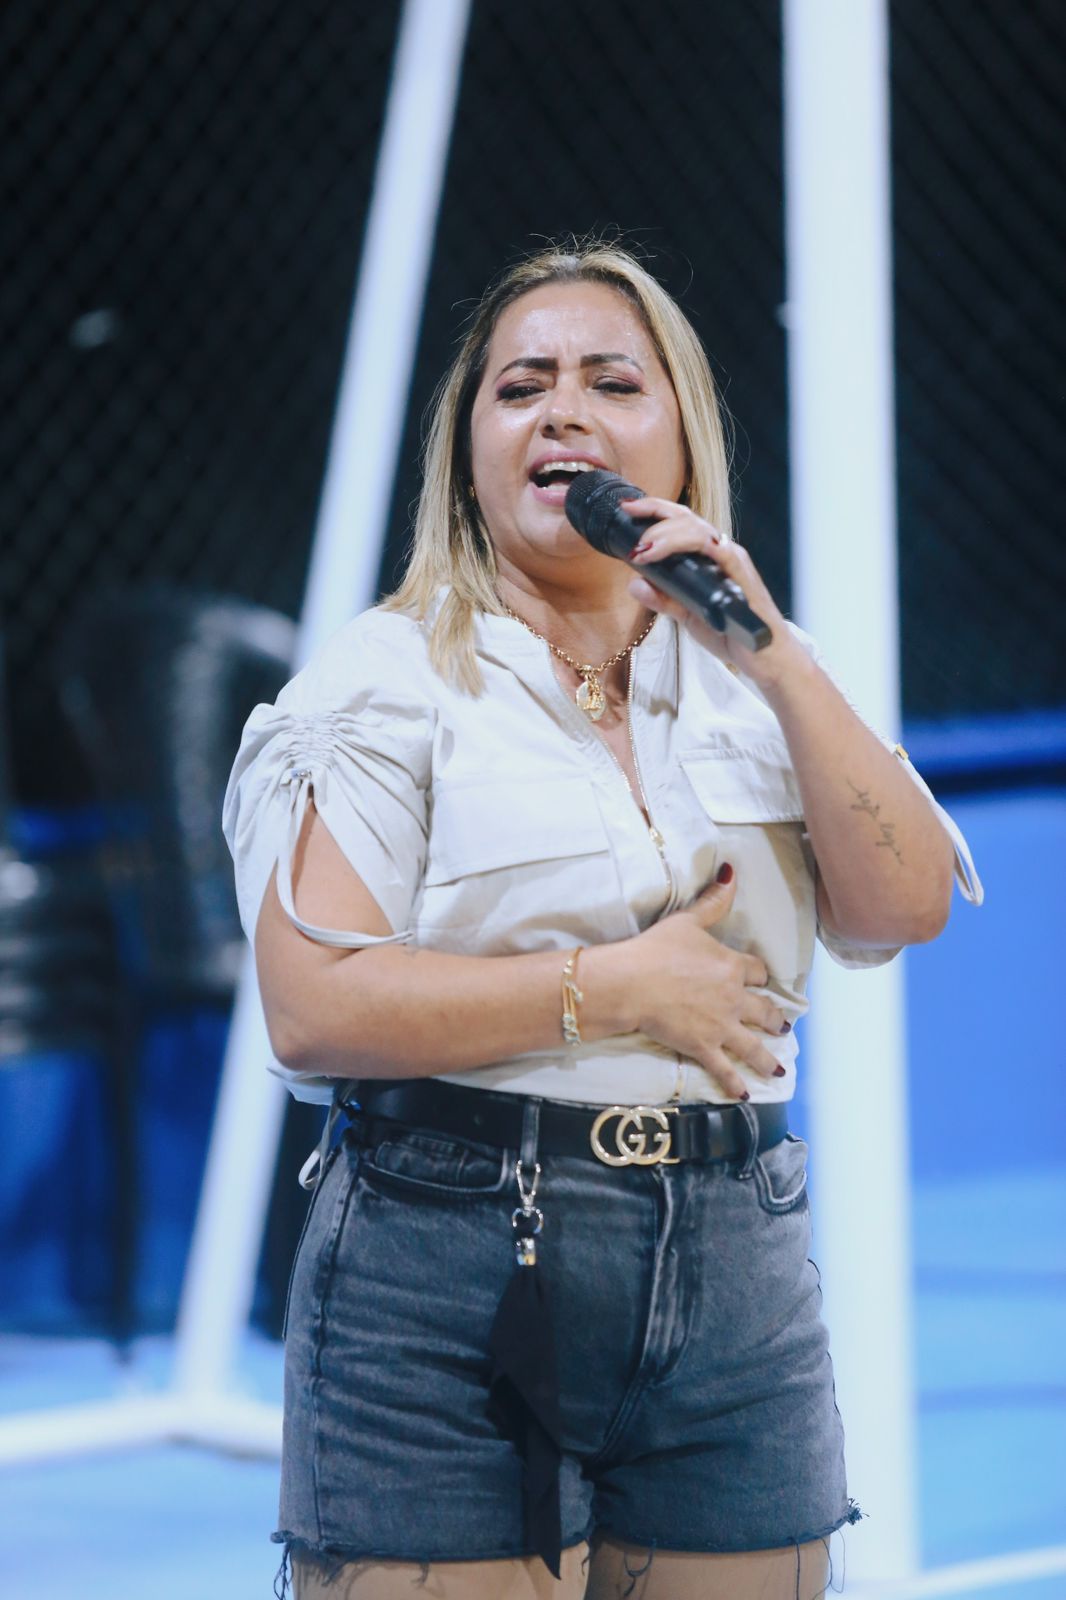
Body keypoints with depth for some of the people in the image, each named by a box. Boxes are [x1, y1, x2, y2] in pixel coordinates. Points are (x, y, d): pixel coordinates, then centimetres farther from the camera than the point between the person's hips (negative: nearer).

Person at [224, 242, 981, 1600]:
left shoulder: (750, 685, 13)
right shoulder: (392, 677, 0)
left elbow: (908, 907, -2)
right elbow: (313, 1007, -11)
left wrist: (776, 659, -10)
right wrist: (616, 990, -10)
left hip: (733, 1279, 4)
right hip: (446, 1271, -4)